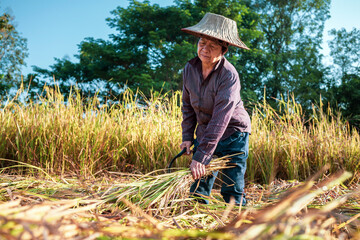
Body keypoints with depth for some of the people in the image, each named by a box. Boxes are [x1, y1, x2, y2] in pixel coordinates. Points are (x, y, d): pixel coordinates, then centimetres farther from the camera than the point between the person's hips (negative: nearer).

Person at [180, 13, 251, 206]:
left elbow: (220, 119, -28)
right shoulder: (190, 68, -4)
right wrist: (187, 137, 2)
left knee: (232, 191, -4)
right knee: (198, 189, 5)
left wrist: (201, 157, -31)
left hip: (233, 134, -5)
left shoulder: (229, 75, -23)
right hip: (204, 133, 5)